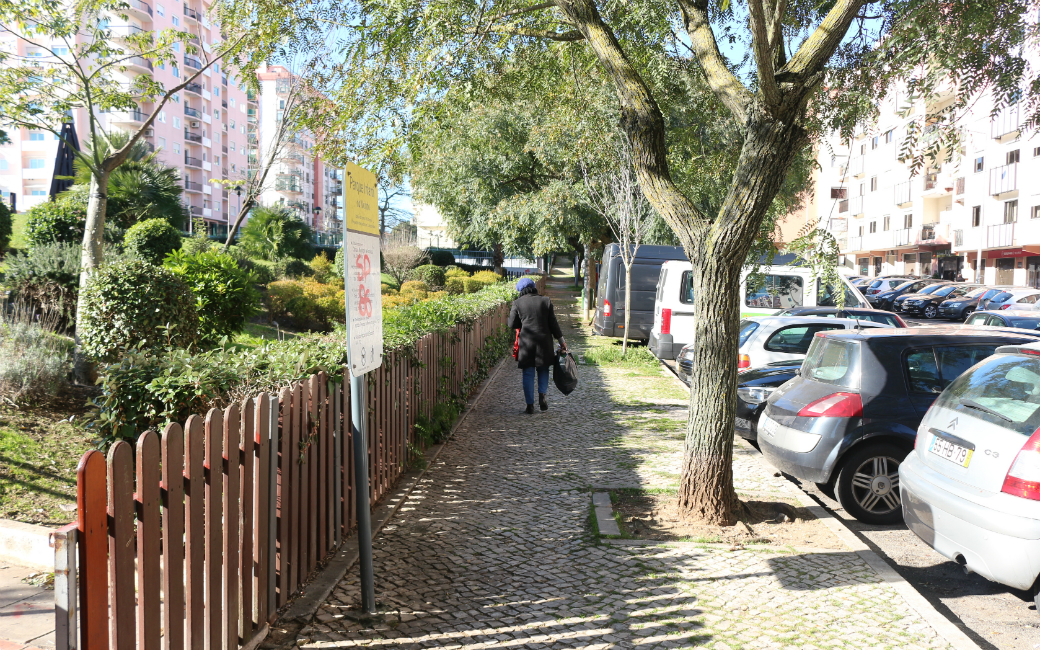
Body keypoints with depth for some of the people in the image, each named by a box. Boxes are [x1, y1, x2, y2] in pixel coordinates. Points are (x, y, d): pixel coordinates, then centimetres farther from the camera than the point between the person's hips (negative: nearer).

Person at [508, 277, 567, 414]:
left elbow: (512, 325, 1)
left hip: (526, 343, -1)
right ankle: (542, 394, 1)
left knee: (528, 373, 6)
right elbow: (553, 323, 3)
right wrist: (561, 340, 10)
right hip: (544, 341, 1)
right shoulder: (546, 301, 2)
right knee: (543, 369, 20)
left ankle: (530, 405, 7)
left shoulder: (517, 303, -2)